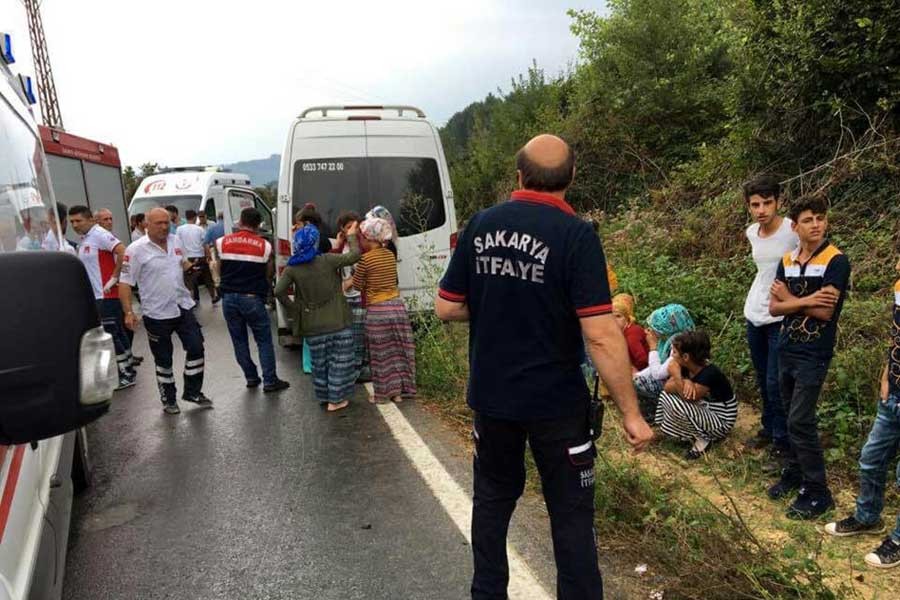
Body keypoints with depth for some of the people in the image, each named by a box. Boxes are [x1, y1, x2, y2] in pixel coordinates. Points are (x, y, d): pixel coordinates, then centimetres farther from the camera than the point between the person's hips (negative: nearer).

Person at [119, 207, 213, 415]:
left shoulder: (175, 241, 5)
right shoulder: (136, 250, -12)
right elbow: (125, 283, -12)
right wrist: (128, 312, -18)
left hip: (183, 307, 5)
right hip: (157, 314, -5)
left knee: (196, 348, 4)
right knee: (163, 359, 8)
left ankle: (193, 391, 21)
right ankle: (168, 399, 23)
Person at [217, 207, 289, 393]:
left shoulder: (221, 243, 0)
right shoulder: (265, 246, -5)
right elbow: (269, 274, 1)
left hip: (229, 298, 3)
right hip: (253, 298, -2)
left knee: (239, 340, 14)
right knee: (264, 341, 7)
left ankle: (251, 378, 21)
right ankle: (269, 381, 7)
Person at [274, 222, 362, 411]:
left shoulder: (292, 268, -4)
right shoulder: (327, 261, -11)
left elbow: (279, 291, -12)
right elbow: (354, 255, -7)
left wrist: (293, 308, 1)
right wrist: (351, 236, 8)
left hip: (312, 325, 3)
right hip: (338, 321, -3)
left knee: (320, 361, 18)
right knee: (340, 359, 8)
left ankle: (324, 396, 30)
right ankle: (336, 400, 13)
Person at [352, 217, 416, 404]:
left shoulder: (366, 259, -11)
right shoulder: (390, 255, 7)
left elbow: (357, 285, -3)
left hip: (377, 311, -6)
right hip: (397, 306, 6)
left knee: (381, 353, 5)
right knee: (397, 350, 12)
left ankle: (383, 393, 15)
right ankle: (399, 391, 21)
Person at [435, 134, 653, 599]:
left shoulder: (480, 225, -3)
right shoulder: (575, 234, -16)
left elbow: (446, 308, 2)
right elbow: (601, 335, -21)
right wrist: (631, 413, -12)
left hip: (490, 395, 5)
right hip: (555, 401, -4)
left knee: (493, 498, 22)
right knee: (570, 514, 12)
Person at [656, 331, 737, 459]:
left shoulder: (709, 373, -30)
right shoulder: (685, 367, -6)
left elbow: (688, 397, -31)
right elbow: (667, 387, -12)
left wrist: (676, 375, -35)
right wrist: (685, 383, -30)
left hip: (721, 421, -8)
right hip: (704, 412, 8)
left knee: (678, 405, -29)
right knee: (666, 394, -2)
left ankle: (702, 439, -6)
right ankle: (693, 433, 4)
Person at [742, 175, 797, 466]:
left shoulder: (793, 231, -17)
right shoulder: (752, 233, 4)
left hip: (781, 317, -6)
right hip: (754, 314, 7)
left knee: (775, 383, -2)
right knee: (762, 380, 17)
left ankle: (782, 441, 14)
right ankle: (768, 428, 33)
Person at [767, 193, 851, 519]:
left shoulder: (836, 261, -11)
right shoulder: (787, 260, 7)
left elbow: (824, 311, -19)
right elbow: (774, 308, 2)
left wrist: (789, 298, -6)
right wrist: (805, 301, -15)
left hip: (814, 354, -6)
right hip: (786, 349, 6)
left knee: (801, 421, -6)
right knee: (793, 418, 15)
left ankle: (818, 493, 7)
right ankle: (794, 472, 30)